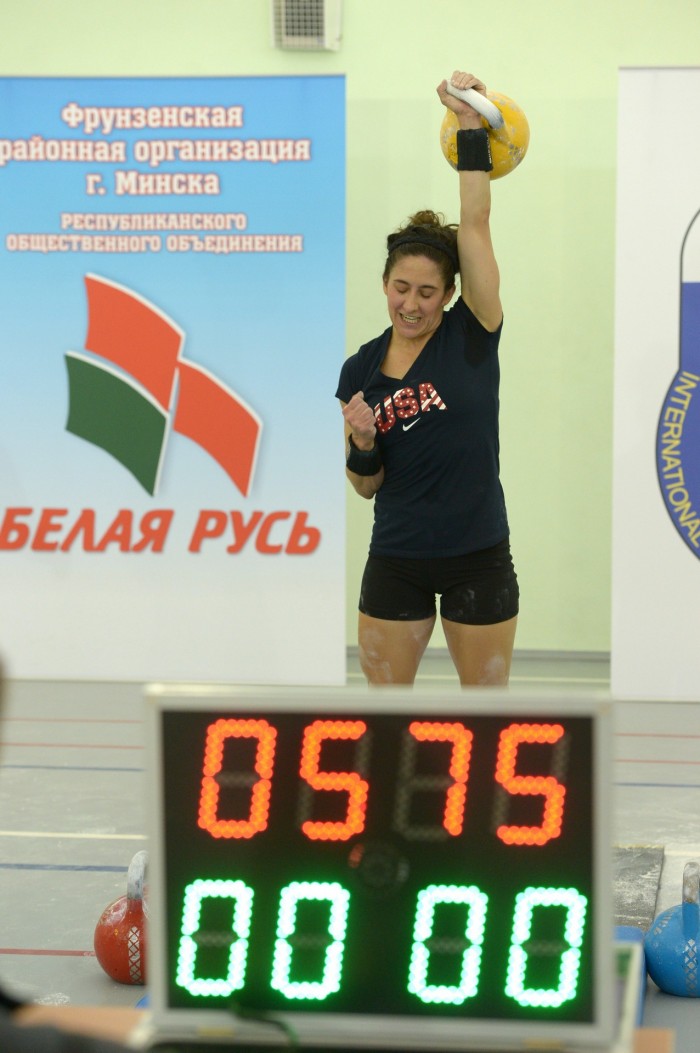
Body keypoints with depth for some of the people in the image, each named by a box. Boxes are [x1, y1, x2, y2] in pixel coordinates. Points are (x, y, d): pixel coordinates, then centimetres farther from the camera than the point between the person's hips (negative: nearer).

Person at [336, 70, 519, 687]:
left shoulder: (472, 337, -6)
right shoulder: (360, 371, 2)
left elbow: (476, 225, -14)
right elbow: (367, 486, 6)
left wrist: (472, 130, -18)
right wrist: (362, 446, -15)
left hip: (478, 560, -2)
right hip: (395, 561, 2)